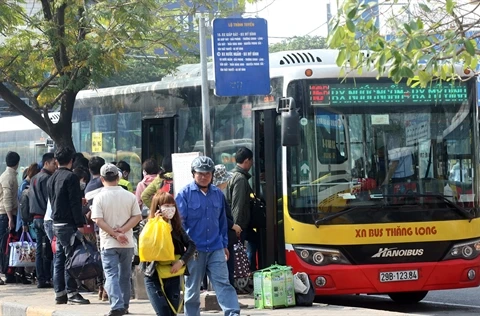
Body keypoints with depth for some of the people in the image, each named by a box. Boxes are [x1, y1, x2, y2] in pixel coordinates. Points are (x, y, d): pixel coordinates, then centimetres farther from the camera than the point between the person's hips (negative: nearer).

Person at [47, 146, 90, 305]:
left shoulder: (51, 179, 14)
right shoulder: (70, 177, -11)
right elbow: (75, 203, -16)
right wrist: (80, 224, -17)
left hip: (56, 223, 8)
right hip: (69, 224, -8)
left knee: (59, 259, 10)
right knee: (71, 258, -7)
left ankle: (60, 293, 11)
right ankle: (72, 293, -8)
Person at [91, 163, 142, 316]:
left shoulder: (100, 197, -8)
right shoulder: (130, 196, 1)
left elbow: (98, 220, -15)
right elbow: (137, 216, -4)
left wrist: (115, 234, -13)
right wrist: (122, 230, -10)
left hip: (108, 243, -3)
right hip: (127, 243, 3)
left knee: (111, 275, -4)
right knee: (125, 276, 16)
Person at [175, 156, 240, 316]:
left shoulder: (218, 194, 9)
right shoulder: (185, 194, -4)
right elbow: (179, 222, -6)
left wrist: (224, 244, 16)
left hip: (216, 249, 3)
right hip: (194, 249, -3)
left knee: (223, 284, -6)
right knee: (192, 288, 8)